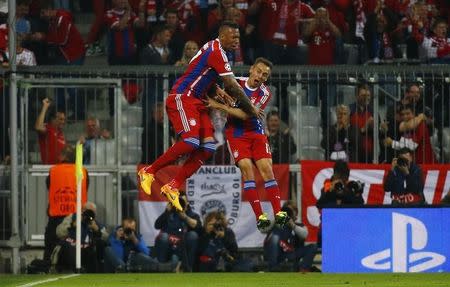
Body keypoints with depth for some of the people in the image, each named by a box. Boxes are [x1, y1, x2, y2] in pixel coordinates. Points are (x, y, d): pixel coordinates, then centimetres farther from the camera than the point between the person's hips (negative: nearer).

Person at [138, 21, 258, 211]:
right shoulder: (217, 51, -15)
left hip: (196, 102, 10)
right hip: (182, 98, -10)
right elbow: (233, 86, -15)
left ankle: (173, 186, -2)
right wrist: (251, 110, -6)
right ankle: (149, 172, -11)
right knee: (191, 142, -24)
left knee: (208, 147, -3)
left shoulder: (215, 50, 17)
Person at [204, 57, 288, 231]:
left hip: (256, 132, 1)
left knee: (266, 168, -13)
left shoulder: (264, 94, -7)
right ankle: (259, 216, -20)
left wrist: (220, 106, -20)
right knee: (246, 167, -17)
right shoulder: (237, 83, -4)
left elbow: (245, 114, -17)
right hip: (235, 132, -1)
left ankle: (278, 213, -10)